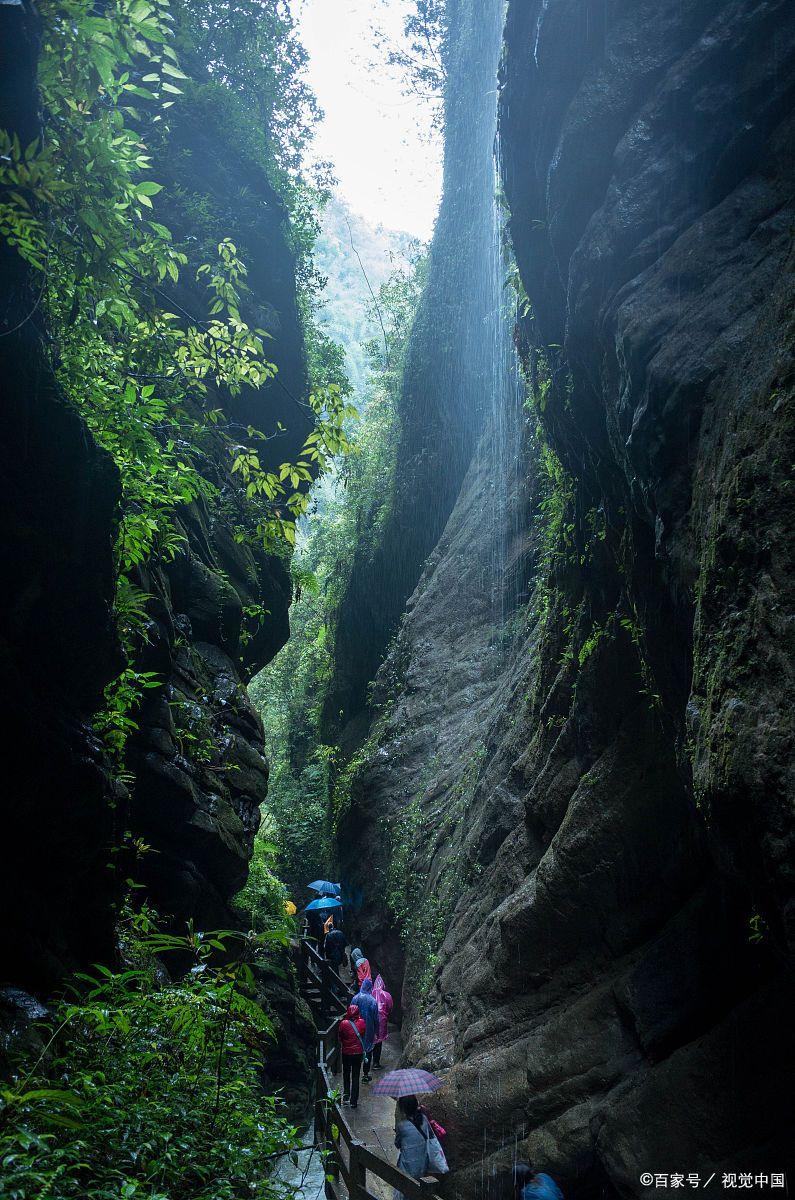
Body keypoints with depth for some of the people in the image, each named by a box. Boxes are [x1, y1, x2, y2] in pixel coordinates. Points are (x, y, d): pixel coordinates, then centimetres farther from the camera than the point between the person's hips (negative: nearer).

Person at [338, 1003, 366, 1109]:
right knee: (355, 1076, 11)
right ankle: (354, 1101, 12)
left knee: (346, 1074, 22)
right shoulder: (362, 1023, -13)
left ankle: (346, 1095, 19)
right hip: (358, 1052, 1)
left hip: (346, 1053, -1)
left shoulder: (343, 1023, -17)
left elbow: (340, 1038, -5)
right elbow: (364, 1036, 2)